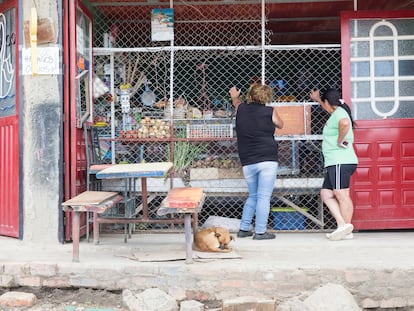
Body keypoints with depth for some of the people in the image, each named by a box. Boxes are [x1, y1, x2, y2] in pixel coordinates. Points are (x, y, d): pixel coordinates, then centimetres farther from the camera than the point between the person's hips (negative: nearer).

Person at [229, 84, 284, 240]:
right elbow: (280, 125, 18)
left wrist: (234, 96, 56)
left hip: (247, 163, 5)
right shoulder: (269, 111, -2)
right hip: (267, 161, -4)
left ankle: (244, 229, 19)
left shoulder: (241, 109, 8)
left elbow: (236, 102, 34)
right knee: (264, 197, -2)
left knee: (253, 196, 18)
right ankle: (260, 232, -2)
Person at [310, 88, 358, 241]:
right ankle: (342, 224, 3)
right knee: (326, 194, 7)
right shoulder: (337, 112, 22)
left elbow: (345, 123, -34)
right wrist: (317, 99, 57)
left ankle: (346, 229, -5)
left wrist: (340, 141, -22)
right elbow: (329, 110, 48)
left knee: (342, 195, -8)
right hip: (334, 163, 10)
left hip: (341, 162, -10)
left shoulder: (339, 113, -9)